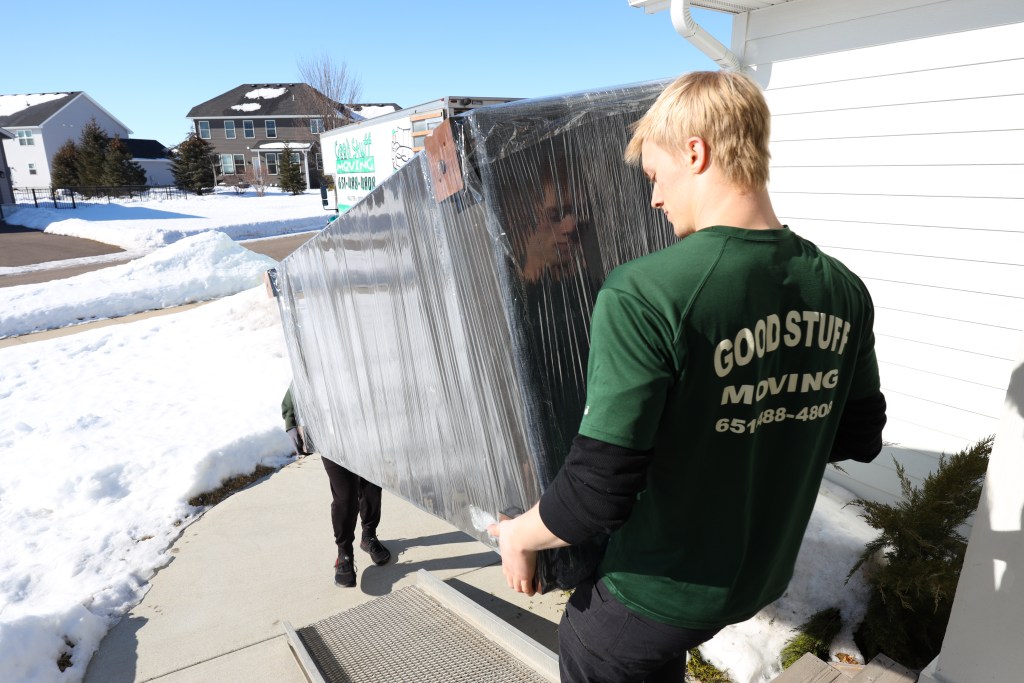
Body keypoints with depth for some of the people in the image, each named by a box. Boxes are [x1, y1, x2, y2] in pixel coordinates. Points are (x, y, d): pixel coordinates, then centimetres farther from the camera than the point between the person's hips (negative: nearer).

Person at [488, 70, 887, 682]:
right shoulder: (843, 291, -8)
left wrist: (519, 535, -9)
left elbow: (598, 494, -28)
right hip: (765, 575, 6)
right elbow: (860, 437, 5)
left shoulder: (643, 294, -29)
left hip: (661, 593, -5)